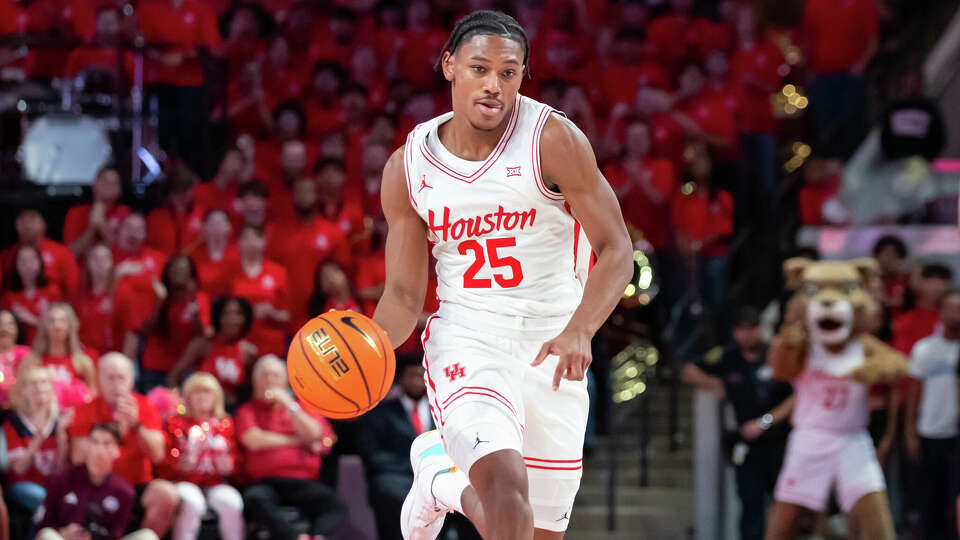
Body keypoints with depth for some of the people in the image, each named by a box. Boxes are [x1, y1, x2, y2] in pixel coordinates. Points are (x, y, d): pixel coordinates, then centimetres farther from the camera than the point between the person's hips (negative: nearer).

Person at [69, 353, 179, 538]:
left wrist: (136, 424, -20)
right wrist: (117, 431, -18)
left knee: (167, 494, -30)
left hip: (138, 486, 2)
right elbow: (78, 457, -10)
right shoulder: (86, 410, 3)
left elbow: (157, 455, -5)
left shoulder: (144, 407, 6)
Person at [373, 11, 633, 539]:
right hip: (466, 340, -1)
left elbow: (615, 249, -9)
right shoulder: (407, 167, -1)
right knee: (505, 481, -30)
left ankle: (444, 481, 39)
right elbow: (404, 293, 5)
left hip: (551, 347, 1)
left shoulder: (553, 140, -9)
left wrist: (579, 330, -27)